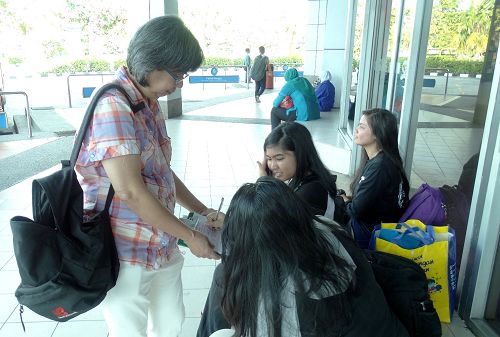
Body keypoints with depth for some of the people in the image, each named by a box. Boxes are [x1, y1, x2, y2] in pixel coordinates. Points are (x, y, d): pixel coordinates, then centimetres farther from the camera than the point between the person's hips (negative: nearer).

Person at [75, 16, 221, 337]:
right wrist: (190, 236, -16)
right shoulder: (113, 106, -21)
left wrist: (202, 211, 8)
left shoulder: (151, 105, 7)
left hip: (162, 246, 8)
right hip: (125, 253, -8)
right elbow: (130, 191, -25)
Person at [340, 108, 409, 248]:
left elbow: (357, 211, -23)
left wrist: (345, 202, -4)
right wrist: (349, 199, -5)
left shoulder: (379, 167, -28)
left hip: (371, 233, -8)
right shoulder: (376, 159, 1)